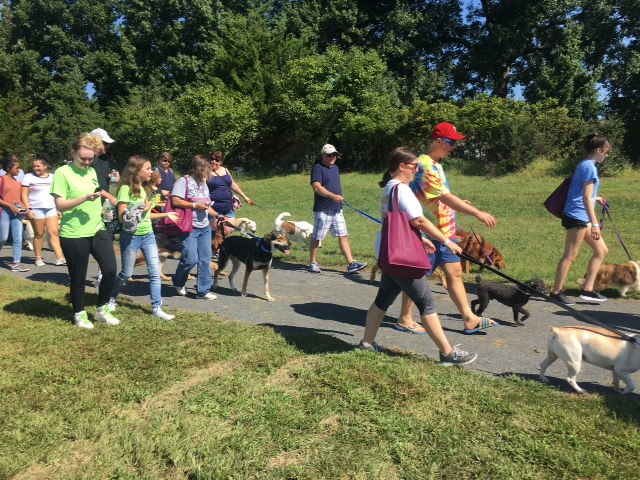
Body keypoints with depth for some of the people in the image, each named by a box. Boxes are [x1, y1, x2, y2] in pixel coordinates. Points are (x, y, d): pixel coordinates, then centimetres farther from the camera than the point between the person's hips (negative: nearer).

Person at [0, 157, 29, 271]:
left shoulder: (17, 181, 13)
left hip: (17, 211, 5)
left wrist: (23, 207, 3)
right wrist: (11, 206, -16)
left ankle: (16, 263, 0)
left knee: (18, 238, -1)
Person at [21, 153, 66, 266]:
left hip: (51, 208, 3)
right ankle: (38, 258, 11)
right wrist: (28, 209, -11)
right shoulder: (29, 177, 3)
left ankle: (59, 258, -12)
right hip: (36, 209, -3)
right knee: (39, 234, 1)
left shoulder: (53, 177, 12)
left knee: (54, 232, -6)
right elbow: (24, 195, -1)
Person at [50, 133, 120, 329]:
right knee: (78, 276, 6)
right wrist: (84, 198, -26)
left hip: (97, 230, 6)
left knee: (110, 269, -1)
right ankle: (79, 314, 25)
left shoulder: (92, 171, 11)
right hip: (73, 234, -5)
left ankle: (101, 310, 18)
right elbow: (60, 205, -15)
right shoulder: (62, 173, -9)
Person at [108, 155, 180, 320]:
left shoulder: (146, 188, 10)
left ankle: (157, 308, 7)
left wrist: (166, 214, 12)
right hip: (131, 237, -6)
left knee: (155, 272, 1)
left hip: (148, 235, 6)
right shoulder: (126, 189, -12)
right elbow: (122, 217, -16)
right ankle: (111, 299, 34)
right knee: (126, 273, 8)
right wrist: (142, 210, -15)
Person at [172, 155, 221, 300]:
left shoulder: (204, 184, 18)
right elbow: (175, 201, -17)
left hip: (205, 227, 8)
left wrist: (217, 215, 13)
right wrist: (195, 206, -16)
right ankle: (178, 282, 18)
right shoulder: (184, 181, -7)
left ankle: (203, 290, 12)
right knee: (191, 259, -10)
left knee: (205, 258, 4)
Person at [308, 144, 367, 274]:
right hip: (323, 210, -7)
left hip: (337, 209, 7)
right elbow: (316, 187, -20)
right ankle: (313, 263, 15)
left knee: (343, 236, 2)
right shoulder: (318, 168, -8)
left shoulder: (336, 168, 18)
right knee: (316, 237, 3)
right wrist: (333, 196, -28)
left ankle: (351, 264, 2)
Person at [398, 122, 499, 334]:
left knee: (455, 273, 10)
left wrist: (458, 203, 12)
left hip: (444, 231, 10)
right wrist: (478, 213, -25)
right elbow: (446, 197, -26)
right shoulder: (425, 165, -19)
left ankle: (470, 319, 18)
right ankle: (404, 318, 18)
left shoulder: (434, 164, 13)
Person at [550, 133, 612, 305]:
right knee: (570, 255, -5)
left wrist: (595, 198, 39)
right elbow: (586, 199, -18)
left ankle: (587, 290, 14)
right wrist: (595, 223, -20)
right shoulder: (589, 167, -13)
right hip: (577, 216, -11)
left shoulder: (586, 165, 18)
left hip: (581, 218, 11)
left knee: (602, 250, 12)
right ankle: (556, 292, 2)